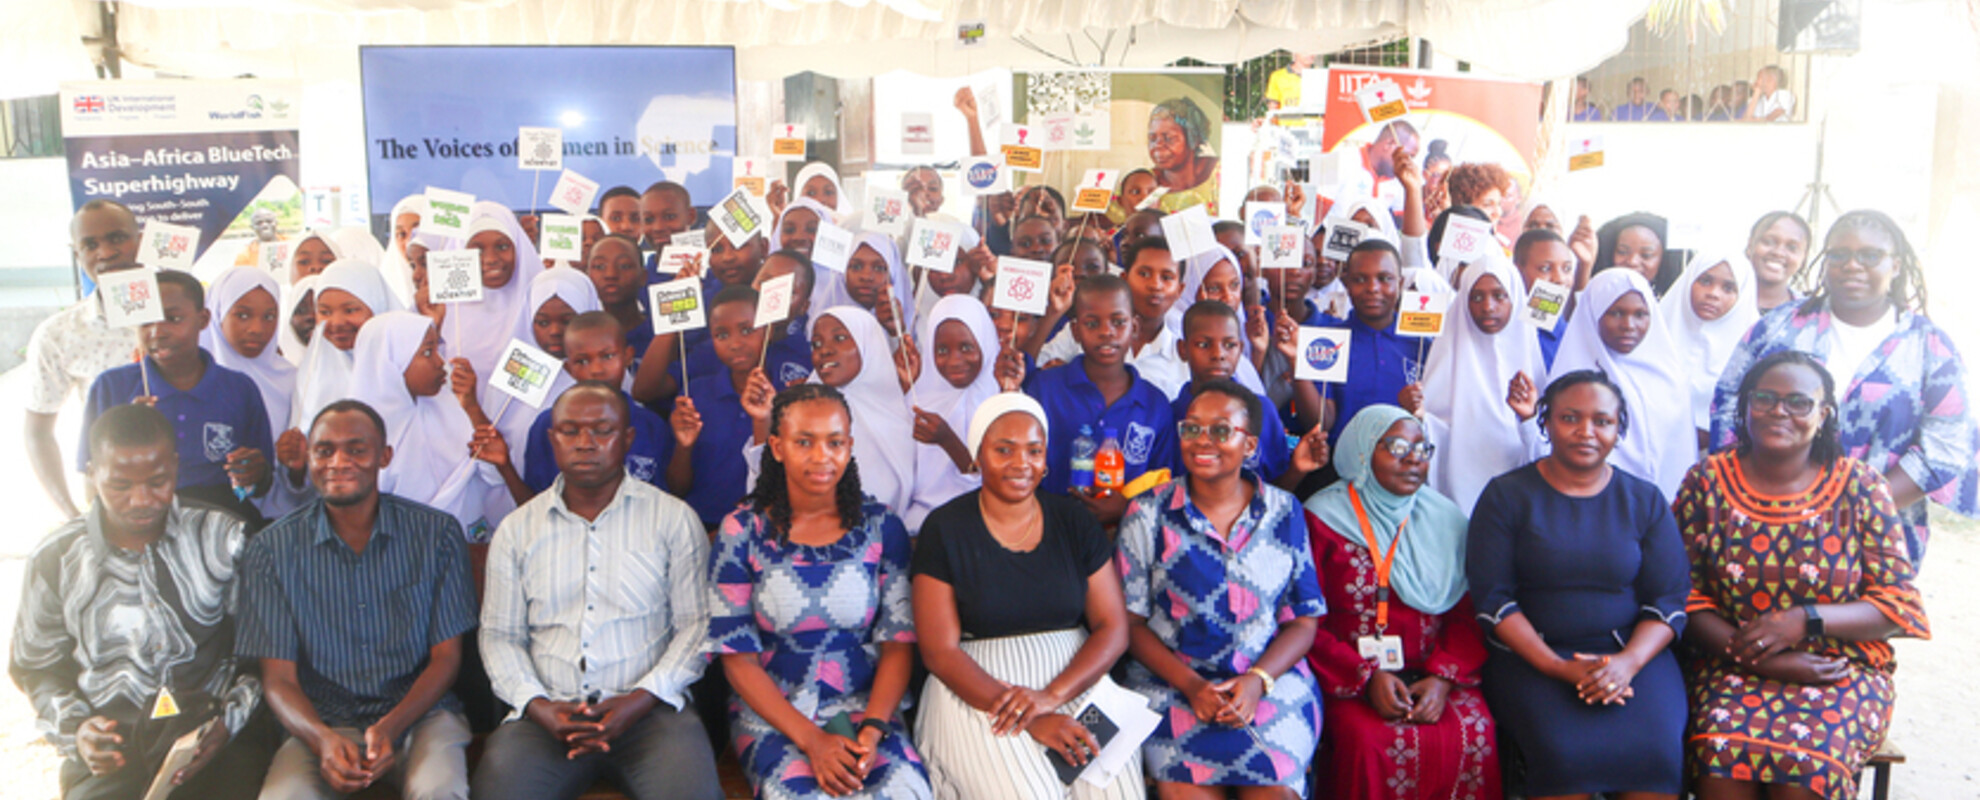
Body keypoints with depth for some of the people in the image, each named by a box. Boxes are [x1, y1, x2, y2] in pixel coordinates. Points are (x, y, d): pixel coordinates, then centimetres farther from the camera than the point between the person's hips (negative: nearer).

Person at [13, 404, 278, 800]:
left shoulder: (222, 537, 3)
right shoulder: (56, 558, 7)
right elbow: (37, 666, 17)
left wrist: (231, 719, -10)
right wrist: (74, 729, 0)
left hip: (215, 734, -1)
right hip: (112, 743, 1)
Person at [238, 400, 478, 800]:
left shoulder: (437, 533, 3)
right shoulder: (271, 549, 3)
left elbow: (446, 655, 3)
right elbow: (278, 677, 2)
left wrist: (391, 727, -15)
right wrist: (322, 739, -19)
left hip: (418, 713, 0)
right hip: (321, 724, 1)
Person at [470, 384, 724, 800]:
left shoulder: (675, 519, 6)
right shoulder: (517, 530, 13)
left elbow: (696, 625, 3)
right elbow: (499, 635, 13)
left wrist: (641, 699, -11)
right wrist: (537, 704, -6)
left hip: (648, 708, -1)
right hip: (548, 714, 2)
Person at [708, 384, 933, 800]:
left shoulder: (880, 527, 3)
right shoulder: (743, 532, -2)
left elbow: (898, 641, 1)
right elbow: (737, 657, -4)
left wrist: (872, 730, -16)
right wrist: (810, 739, -15)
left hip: (865, 704, 1)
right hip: (771, 710, -1)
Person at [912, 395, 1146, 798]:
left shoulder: (1075, 521, 8)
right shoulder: (945, 530, 0)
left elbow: (1113, 629, 4)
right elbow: (940, 651, -5)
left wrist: (1051, 695, -14)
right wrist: (1029, 719, -17)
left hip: (1076, 679, 3)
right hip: (976, 694, -2)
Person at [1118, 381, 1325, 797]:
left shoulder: (1284, 512, 8)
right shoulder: (1147, 514, 4)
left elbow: (1303, 622, 7)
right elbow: (1131, 623, 2)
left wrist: (1257, 681, -10)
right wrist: (1191, 685, -11)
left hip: (1272, 678, 1)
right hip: (1171, 681, -1)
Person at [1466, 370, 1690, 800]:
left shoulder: (1645, 500, 11)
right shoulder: (1507, 495, 4)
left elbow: (1670, 598, 6)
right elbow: (1491, 597, -3)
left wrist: (1629, 662, -14)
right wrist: (1557, 667, -15)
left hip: (1634, 654, 2)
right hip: (1530, 656, -2)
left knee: (1657, 750, -26)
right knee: (1565, 751, -30)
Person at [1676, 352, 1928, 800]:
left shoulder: (1860, 489, 4)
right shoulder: (1707, 482, 4)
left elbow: (1900, 605, 2)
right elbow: (1686, 598, 0)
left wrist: (1807, 621, -14)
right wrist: (1761, 659, -14)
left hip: (1842, 671, 0)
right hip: (1733, 668, 0)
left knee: (1808, 760, -31)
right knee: (1721, 747, -32)